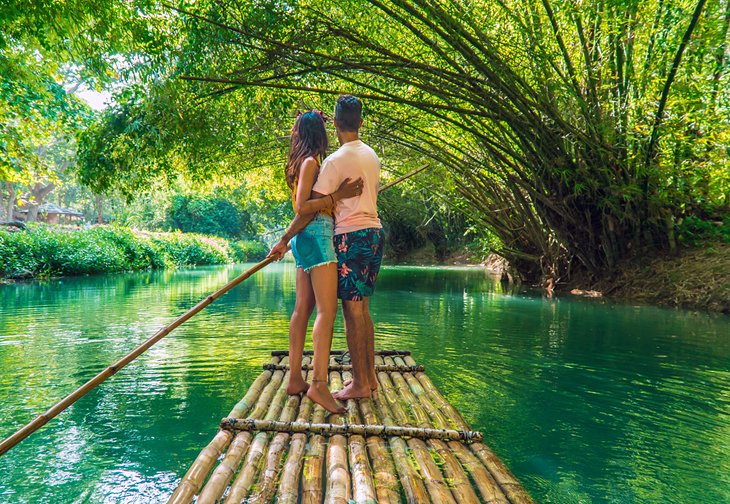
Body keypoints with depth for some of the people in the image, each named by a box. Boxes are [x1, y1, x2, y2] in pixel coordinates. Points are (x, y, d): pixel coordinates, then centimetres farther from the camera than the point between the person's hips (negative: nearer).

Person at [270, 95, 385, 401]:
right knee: (362, 309, 13)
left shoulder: (335, 160, -12)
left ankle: (360, 384, 3)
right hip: (374, 232, 8)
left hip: (351, 237, -8)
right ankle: (369, 377, 20)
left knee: (352, 310, -3)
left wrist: (284, 240, -8)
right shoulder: (371, 155, 12)